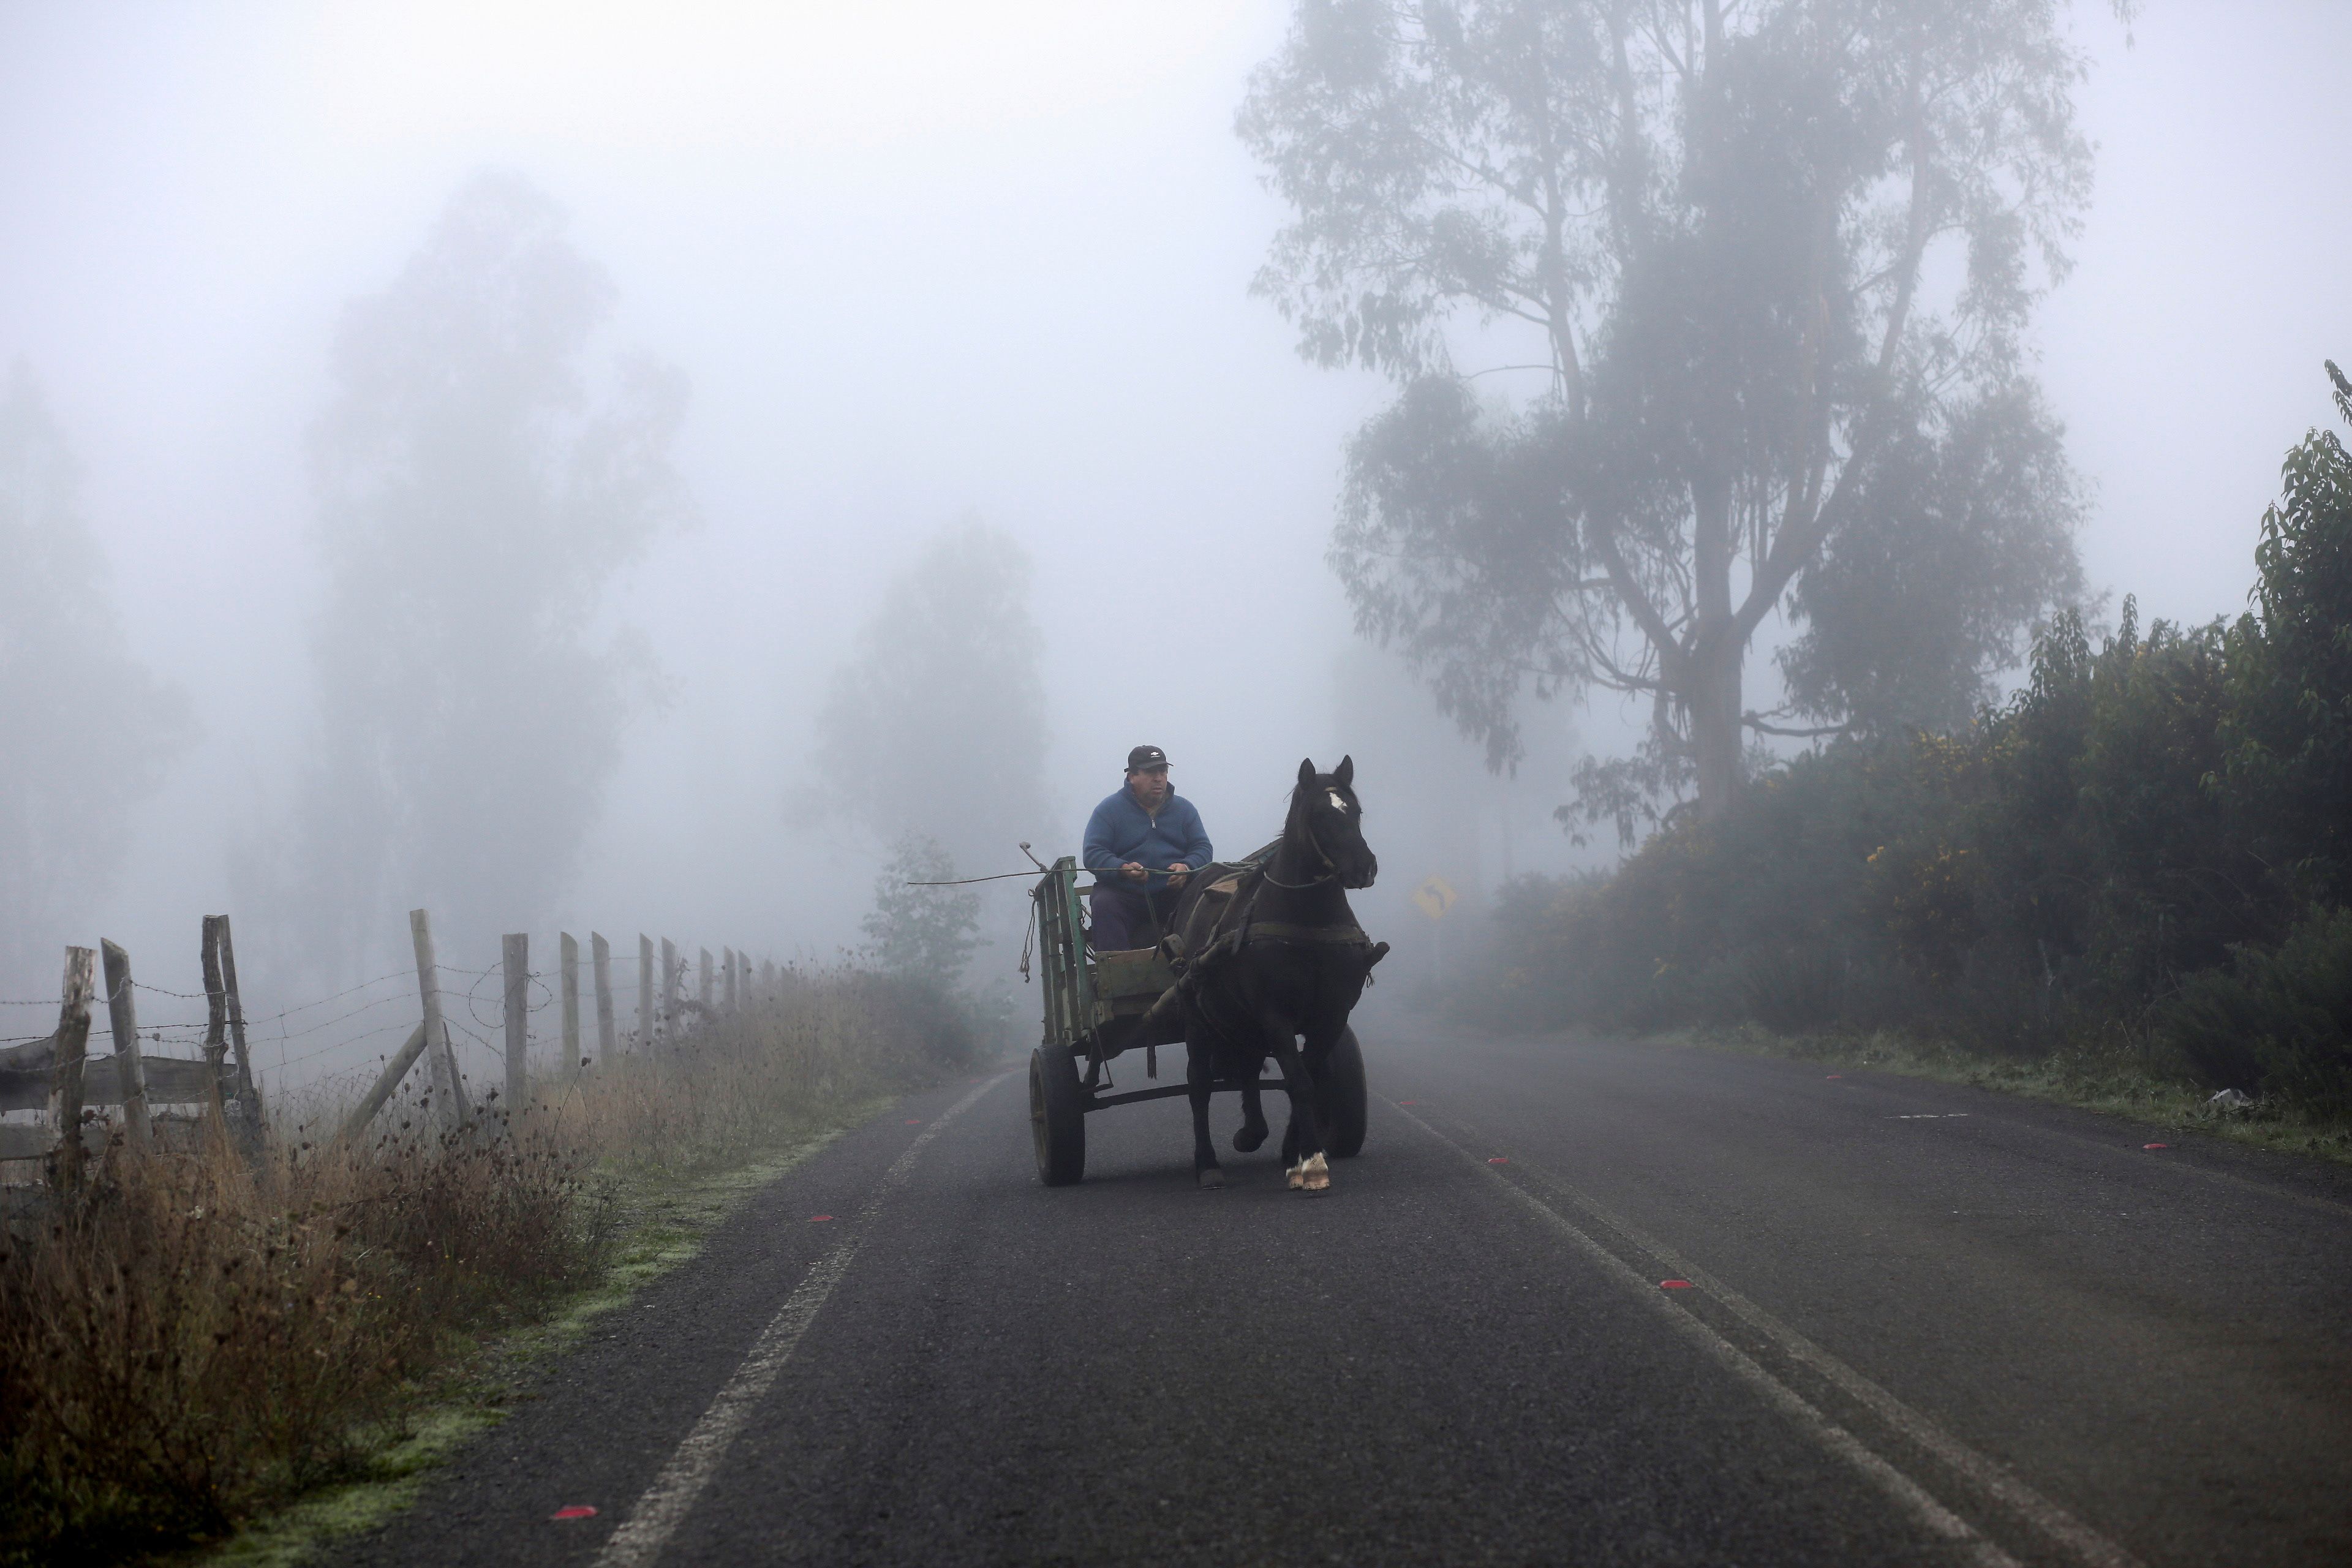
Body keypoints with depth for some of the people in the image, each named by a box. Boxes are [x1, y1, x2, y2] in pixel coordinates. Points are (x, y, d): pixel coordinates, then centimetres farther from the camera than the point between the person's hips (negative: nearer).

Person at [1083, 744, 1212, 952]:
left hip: (1174, 893, 2)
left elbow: (1202, 848, 10)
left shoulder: (1183, 808, 16)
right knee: (1104, 905, -34)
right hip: (1123, 894, -2)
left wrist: (1186, 867, -14)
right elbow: (1093, 854, -3)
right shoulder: (1109, 809, 6)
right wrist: (1122, 869, -24)